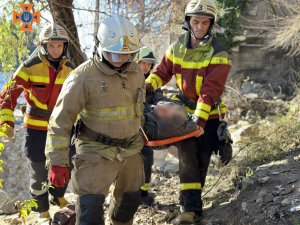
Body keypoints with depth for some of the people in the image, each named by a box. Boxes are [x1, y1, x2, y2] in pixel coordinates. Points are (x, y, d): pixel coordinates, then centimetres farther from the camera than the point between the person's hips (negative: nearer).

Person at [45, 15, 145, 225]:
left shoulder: (136, 71, 2)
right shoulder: (83, 76, -17)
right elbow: (60, 121, -16)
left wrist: (139, 139, 26)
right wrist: (57, 162, -18)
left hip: (131, 151, 6)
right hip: (97, 152, -6)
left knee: (130, 200, 19)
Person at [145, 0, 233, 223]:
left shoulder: (219, 53, -16)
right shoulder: (177, 47, 0)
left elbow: (211, 89, -25)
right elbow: (163, 71, 10)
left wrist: (200, 118, -34)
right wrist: (148, 87, -11)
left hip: (209, 113, -2)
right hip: (185, 109, 2)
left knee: (202, 159, 5)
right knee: (187, 154, -9)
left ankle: (190, 199, 22)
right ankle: (191, 207, -9)